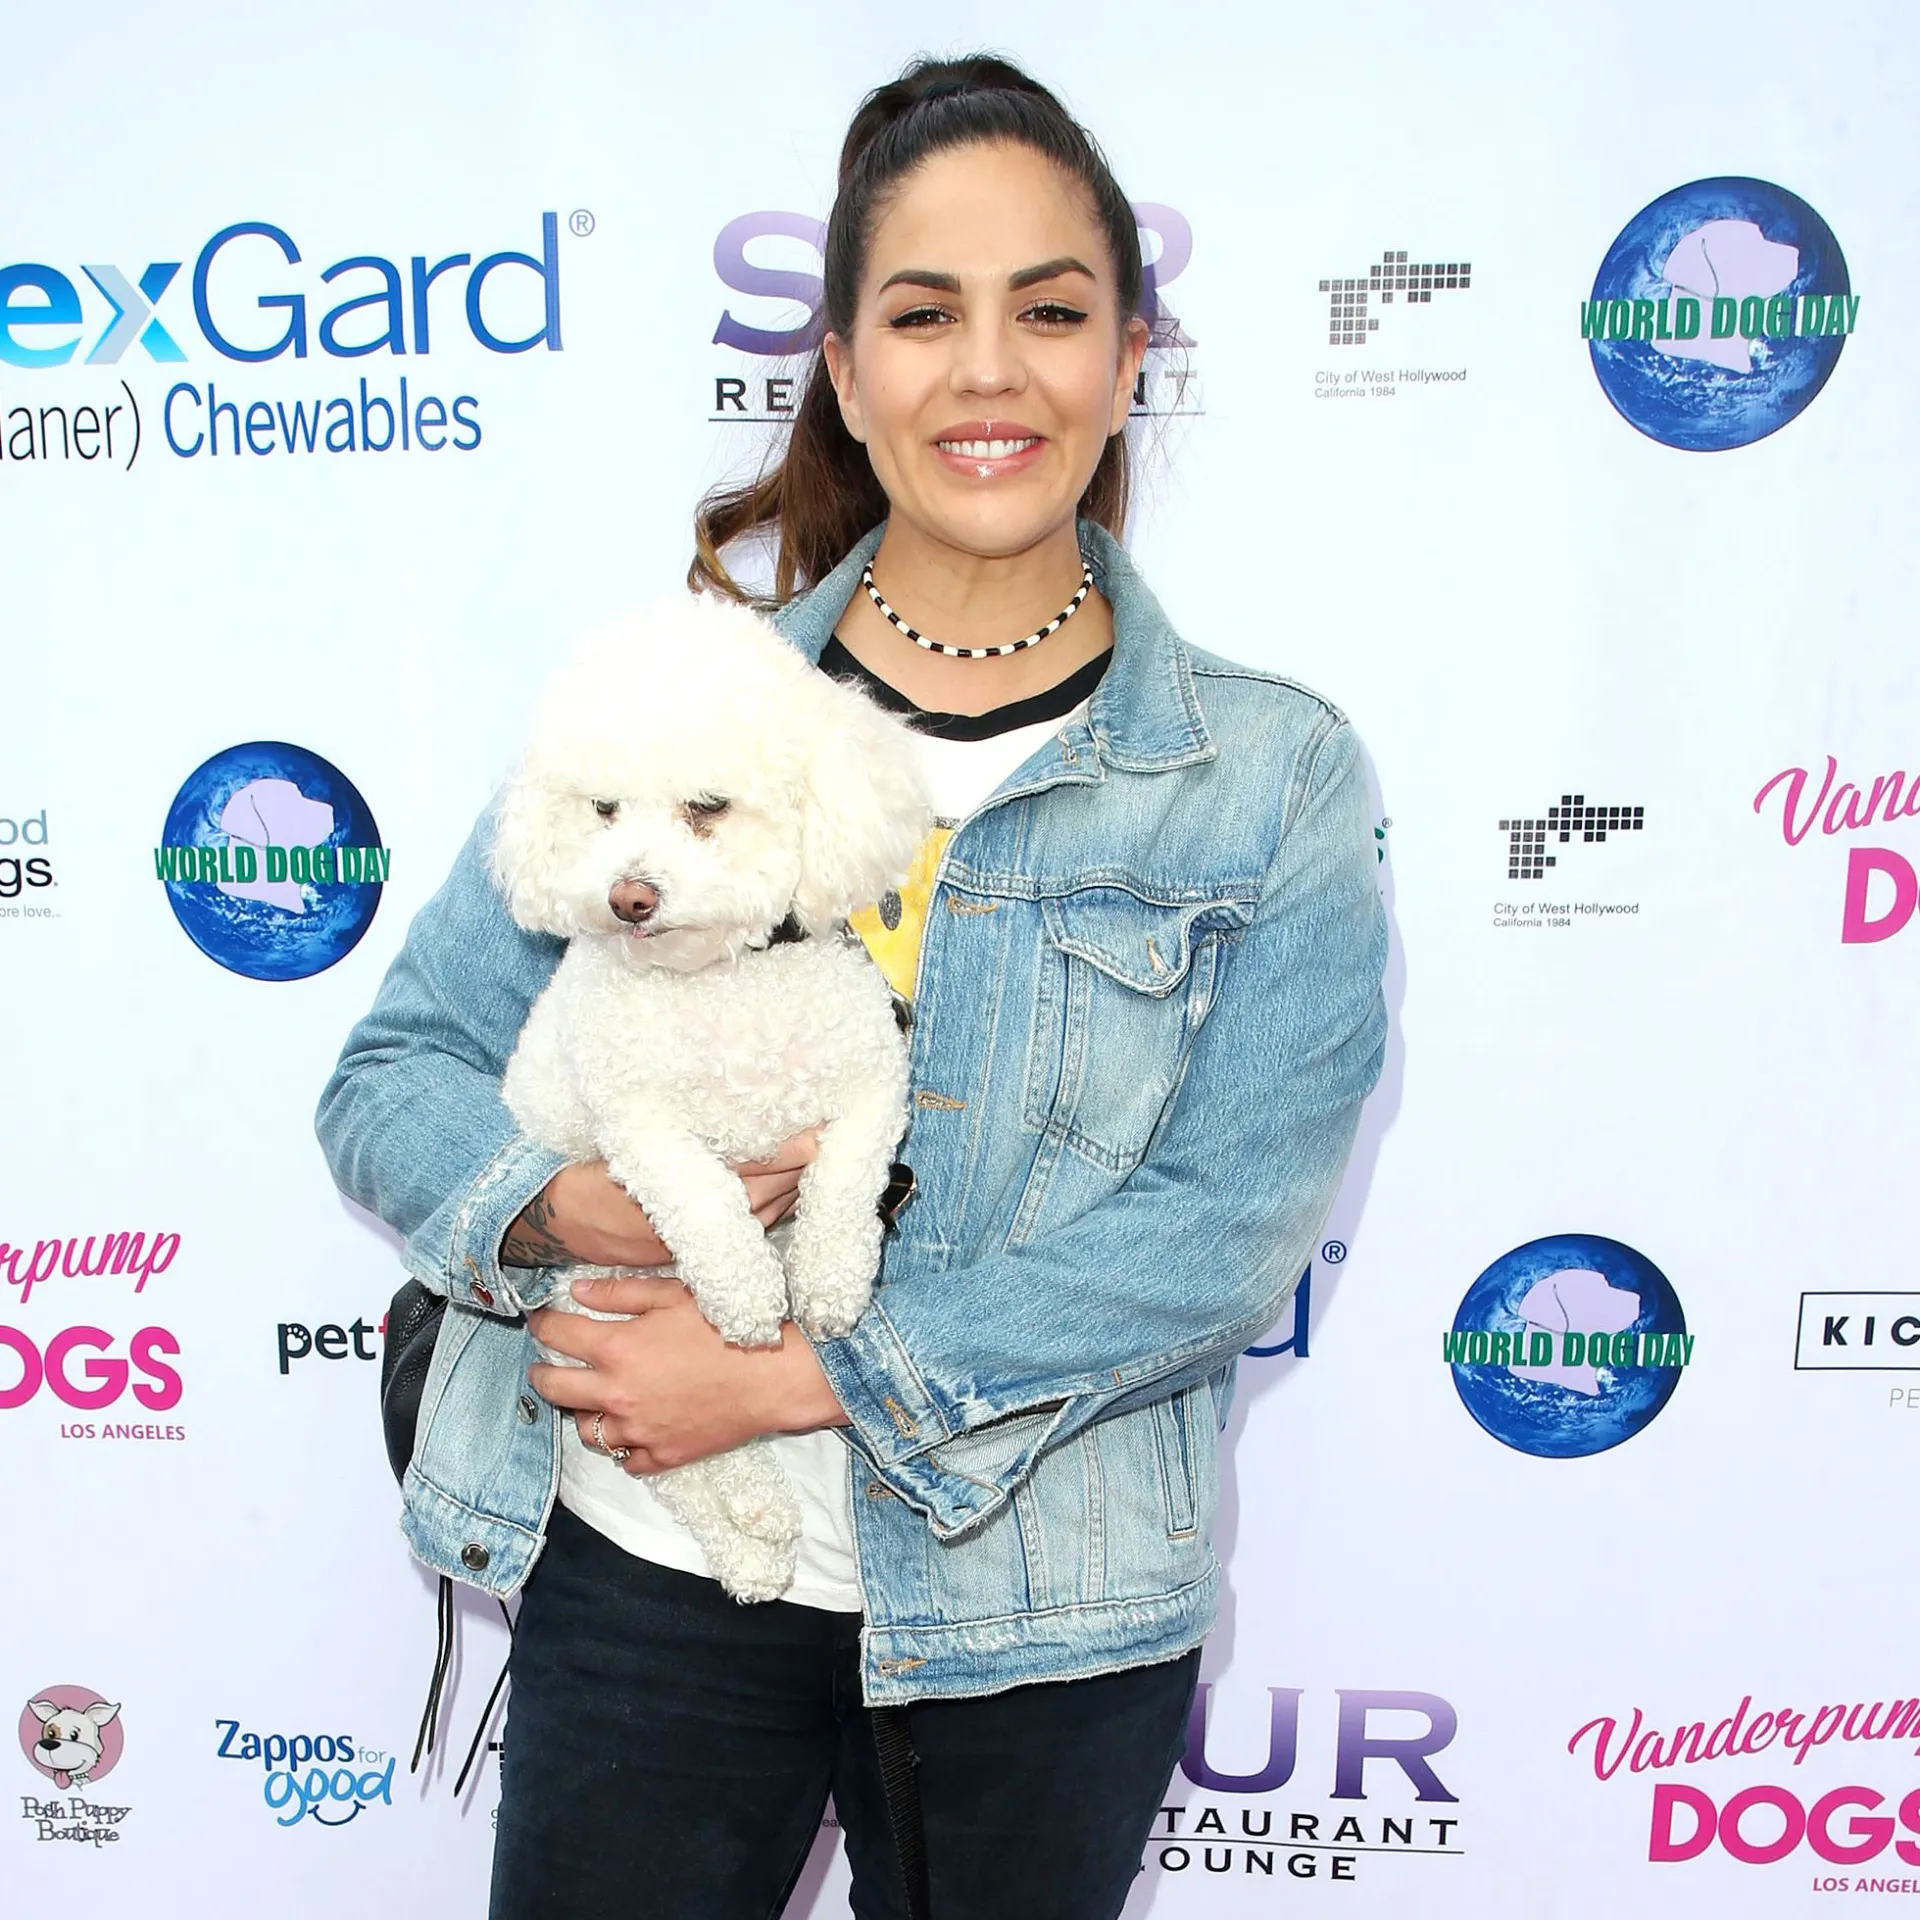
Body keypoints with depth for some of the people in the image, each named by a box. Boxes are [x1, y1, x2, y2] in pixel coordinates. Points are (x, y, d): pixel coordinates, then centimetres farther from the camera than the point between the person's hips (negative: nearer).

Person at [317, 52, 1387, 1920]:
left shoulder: (1271, 774, -5)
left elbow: (1234, 1217, -13)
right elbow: (393, 1075, 2)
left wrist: (789, 1379, -17)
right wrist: (557, 1206, -20)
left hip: (1038, 1614, 0)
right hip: (640, 1570, 1)